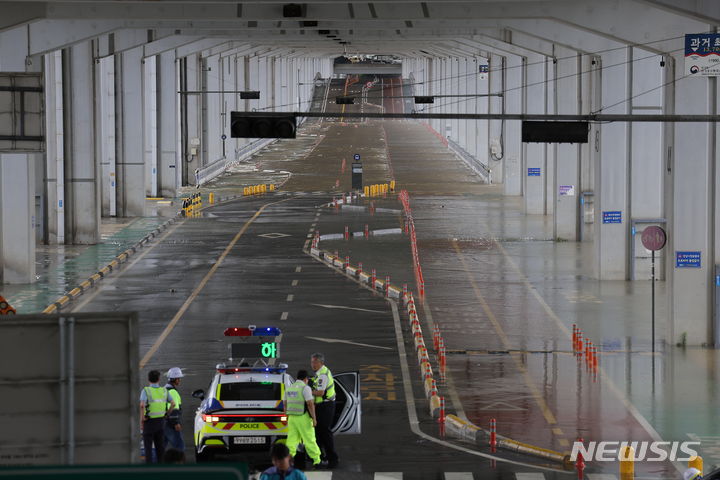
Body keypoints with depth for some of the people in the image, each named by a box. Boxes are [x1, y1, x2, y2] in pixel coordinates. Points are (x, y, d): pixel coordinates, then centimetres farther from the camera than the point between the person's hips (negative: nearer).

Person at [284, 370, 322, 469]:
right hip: (303, 418, -6)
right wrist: (314, 418, -12)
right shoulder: (305, 388, -9)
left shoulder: (289, 388, 12)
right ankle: (316, 461, 5)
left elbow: (285, 405, 17)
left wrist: (288, 418, 25)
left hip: (292, 418, 6)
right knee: (309, 440, 0)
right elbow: (310, 404, -16)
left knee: (292, 439, 5)